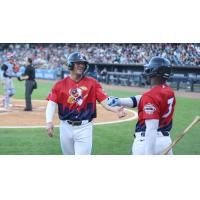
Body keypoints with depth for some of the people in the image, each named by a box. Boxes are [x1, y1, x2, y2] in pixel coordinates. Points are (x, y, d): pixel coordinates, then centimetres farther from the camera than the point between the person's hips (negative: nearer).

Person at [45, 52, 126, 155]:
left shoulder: (92, 83, 0)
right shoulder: (60, 84, 0)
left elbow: (104, 100, -8)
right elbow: (52, 103, -7)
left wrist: (115, 110, -28)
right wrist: (49, 121, -23)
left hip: (84, 127, -1)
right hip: (66, 127, 2)